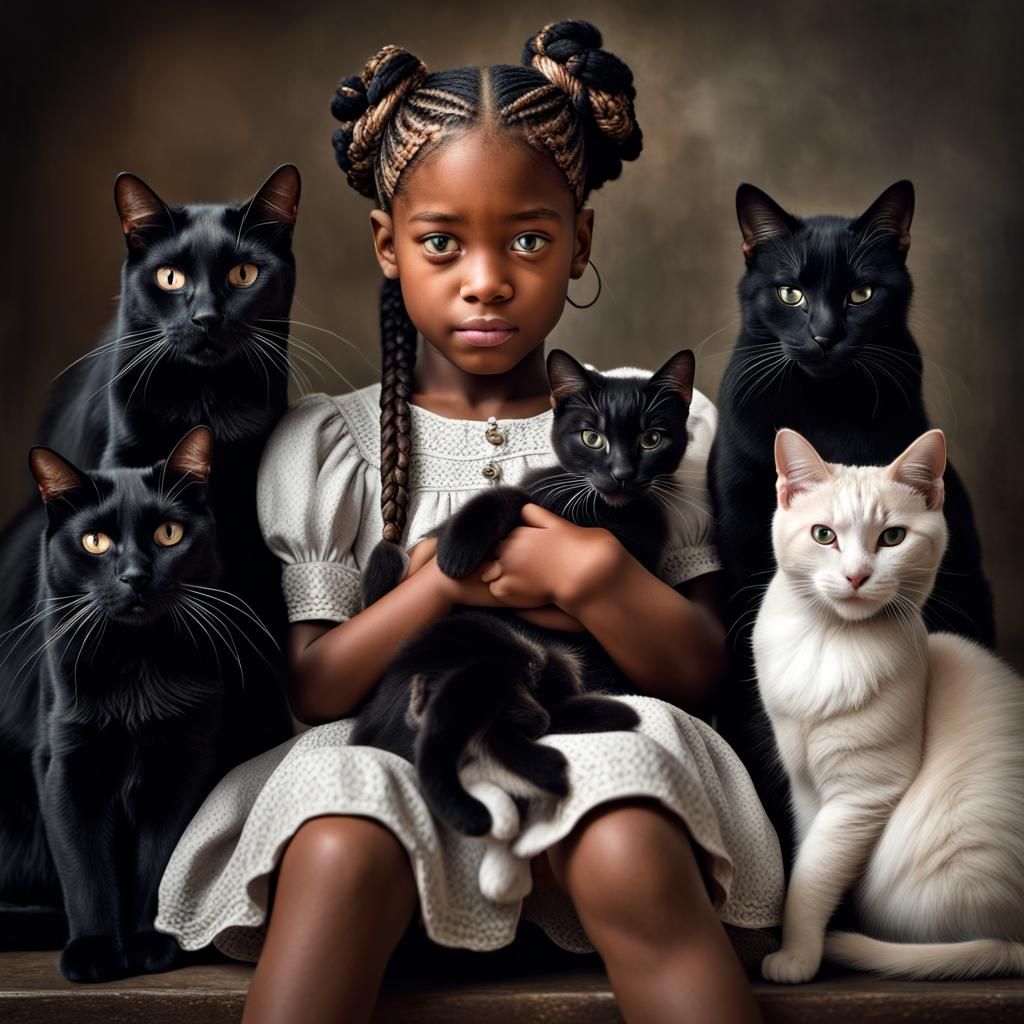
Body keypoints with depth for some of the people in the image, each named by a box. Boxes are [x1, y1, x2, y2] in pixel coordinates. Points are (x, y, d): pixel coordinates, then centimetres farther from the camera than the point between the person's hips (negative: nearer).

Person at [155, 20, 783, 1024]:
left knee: (632, 856, -34)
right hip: (384, 763, 1)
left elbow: (698, 672, 2)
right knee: (339, 853, -33)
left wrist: (590, 575, -16)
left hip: (595, 761, 0)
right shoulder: (325, 444, 8)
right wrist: (446, 579, -12)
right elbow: (313, 688, 1)